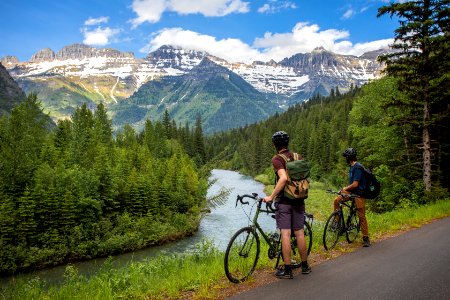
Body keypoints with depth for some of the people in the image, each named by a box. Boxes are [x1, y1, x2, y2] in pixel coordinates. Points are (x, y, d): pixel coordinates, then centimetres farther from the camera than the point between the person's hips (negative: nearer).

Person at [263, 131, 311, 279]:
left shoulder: (277, 159, -11)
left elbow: (283, 178, -26)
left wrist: (271, 196, -21)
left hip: (284, 201, -5)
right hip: (299, 200, 6)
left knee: (285, 234, -1)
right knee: (300, 233, 13)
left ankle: (287, 270, 5)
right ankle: (305, 266, 23)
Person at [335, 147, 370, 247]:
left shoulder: (358, 167, -19)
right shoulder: (352, 167, 12)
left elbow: (355, 184, -22)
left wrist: (345, 189, -9)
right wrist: (346, 188, 8)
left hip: (359, 193, -9)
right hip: (351, 192, 9)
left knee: (361, 216, -3)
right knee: (337, 200, -7)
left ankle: (366, 238, 6)